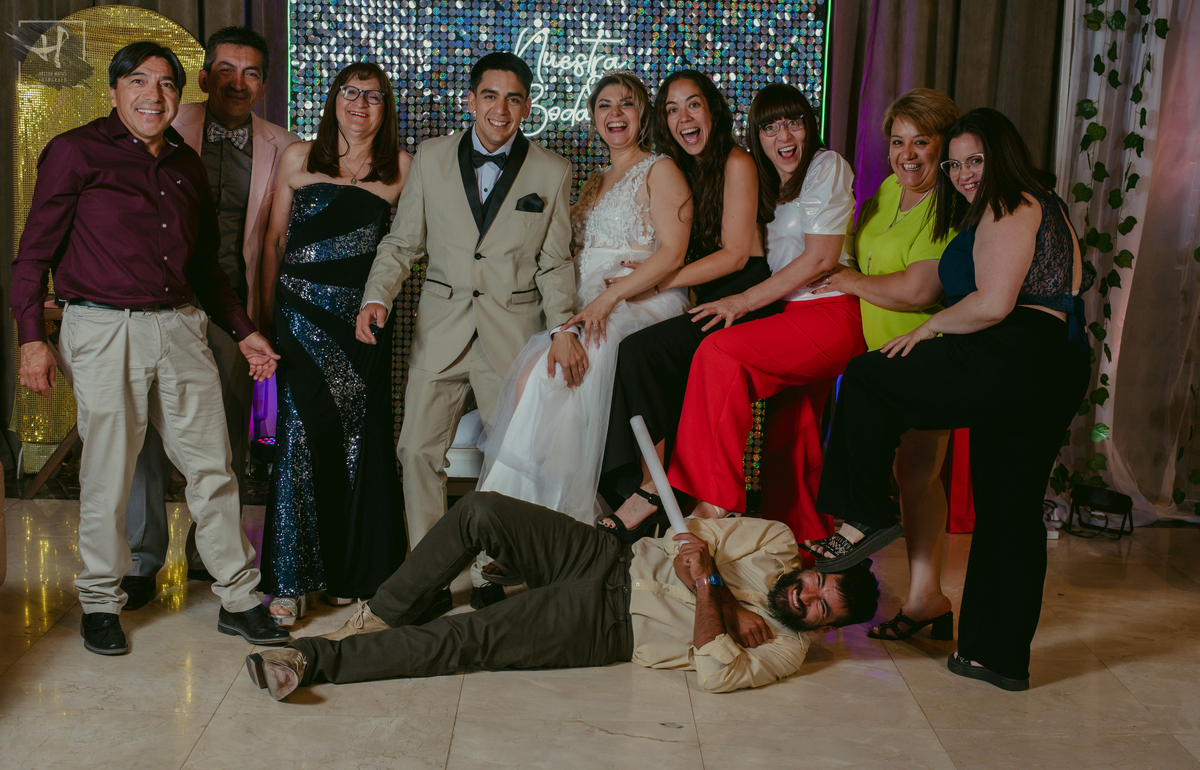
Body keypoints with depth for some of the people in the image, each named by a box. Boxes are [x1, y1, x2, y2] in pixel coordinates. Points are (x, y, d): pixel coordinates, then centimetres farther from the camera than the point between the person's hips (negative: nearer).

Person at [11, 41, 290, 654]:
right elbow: (35, 250, -1)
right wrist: (32, 337, -9)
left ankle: (239, 600, 16)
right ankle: (100, 604, 19)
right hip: (103, 329, -5)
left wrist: (242, 330, 21)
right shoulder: (77, 152, -1)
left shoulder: (186, 164, 16)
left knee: (213, 468, 6)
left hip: (180, 326, 5)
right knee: (107, 477, 1)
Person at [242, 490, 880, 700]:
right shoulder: (777, 542, 6)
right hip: (613, 560, 4)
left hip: (606, 629, -4)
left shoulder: (785, 648, -6)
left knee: (464, 641, -21)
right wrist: (729, 609, -8)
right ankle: (381, 616, -5)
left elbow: (715, 674, -22)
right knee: (481, 511, -19)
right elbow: (693, 535, 4)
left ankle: (319, 659, -14)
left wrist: (709, 590, -25)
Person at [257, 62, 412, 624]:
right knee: (304, 428, -10)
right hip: (302, 308, -1)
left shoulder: (401, 168, 8)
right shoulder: (298, 159, 9)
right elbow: (274, 240, 12)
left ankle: (352, 570, 18)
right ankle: (289, 578, -3)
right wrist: (266, 312, 9)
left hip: (365, 313, 1)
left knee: (360, 437, 3)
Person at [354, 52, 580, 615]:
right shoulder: (430, 159, 6)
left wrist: (563, 326, -7)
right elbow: (402, 241, 8)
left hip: (514, 330, -1)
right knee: (418, 448, -3)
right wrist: (376, 296, -8)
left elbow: (555, 262, 6)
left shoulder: (552, 172, 4)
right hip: (441, 326, 1)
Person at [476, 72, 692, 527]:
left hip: (641, 300, -6)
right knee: (532, 368, -24)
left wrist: (608, 299, -20)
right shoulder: (596, 182, 26)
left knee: (541, 372, -29)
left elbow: (672, 253, -9)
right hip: (587, 303, 6)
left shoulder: (659, 170, 4)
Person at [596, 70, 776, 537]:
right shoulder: (679, 172, 20)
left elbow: (735, 255, -10)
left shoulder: (736, 164, -4)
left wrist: (658, 281, -14)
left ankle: (649, 490, -22)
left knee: (639, 350, -26)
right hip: (704, 306, 7)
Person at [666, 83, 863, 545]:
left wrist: (744, 301, -12)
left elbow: (820, 259, -10)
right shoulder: (770, 183, 23)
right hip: (794, 316, 8)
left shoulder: (827, 166, -2)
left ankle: (717, 502, -21)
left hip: (830, 313, -8)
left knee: (720, 353, -22)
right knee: (788, 437, 2)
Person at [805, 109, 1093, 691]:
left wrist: (931, 326, 0)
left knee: (865, 380, 1)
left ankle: (865, 517, 3)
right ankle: (1002, 658, 16)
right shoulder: (1045, 206, 27)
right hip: (1058, 371, 10)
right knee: (1010, 513, 11)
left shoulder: (1009, 207, -5)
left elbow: (993, 304, -17)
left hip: (1012, 360, -10)